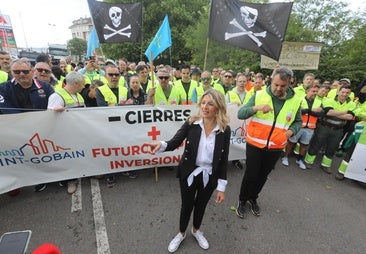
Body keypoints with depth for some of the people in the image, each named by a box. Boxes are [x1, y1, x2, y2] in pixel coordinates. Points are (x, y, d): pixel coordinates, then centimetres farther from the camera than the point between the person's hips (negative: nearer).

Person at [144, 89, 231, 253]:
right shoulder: (191, 123, -15)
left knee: (201, 205, 25)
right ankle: (181, 234, 51)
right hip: (189, 173, -1)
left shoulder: (225, 130, -14)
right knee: (186, 205, 20)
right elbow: (174, 143, -19)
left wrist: (221, 187, -5)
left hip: (209, 176, 1)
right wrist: (161, 145, -42)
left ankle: (196, 230, 57)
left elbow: (223, 160, -8)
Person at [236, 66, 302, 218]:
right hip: (255, 145, -3)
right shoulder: (259, 95, -10)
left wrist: (292, 131, -10)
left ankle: (253, 198, 43)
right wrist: (256, 107, -33)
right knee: (251, 174, 7)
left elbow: (298, 121, 12)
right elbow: (240, 114, -16)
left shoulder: (295, 101, -2)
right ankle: (242, 200, 31)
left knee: (263, 175, 19)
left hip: (276, 148, 3)